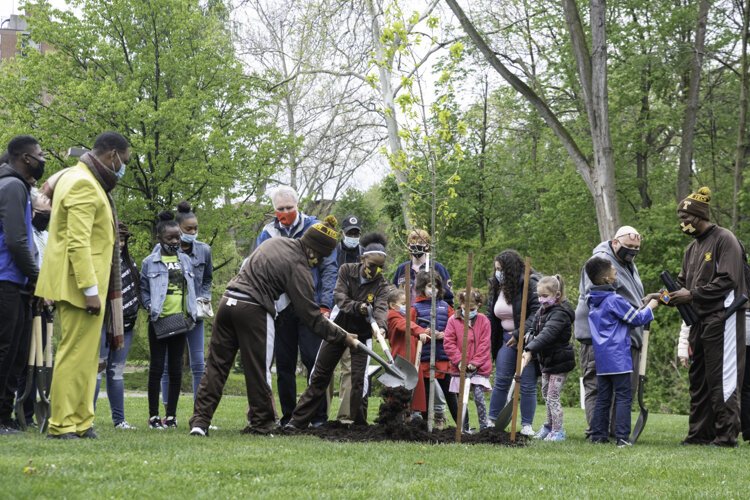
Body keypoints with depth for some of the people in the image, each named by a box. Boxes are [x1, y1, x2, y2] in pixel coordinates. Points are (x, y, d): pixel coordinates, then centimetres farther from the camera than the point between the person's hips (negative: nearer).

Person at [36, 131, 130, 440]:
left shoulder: (77, 178, 18)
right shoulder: (84, 185, -15)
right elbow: (78, 243, -22)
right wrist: (90, 289, -25)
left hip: (82, 284, 11)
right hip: (81, 284, -11)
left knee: (85, 355, 12)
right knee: (76, 354, -8)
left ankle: (80, 423, 15)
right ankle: (62, 425, -6)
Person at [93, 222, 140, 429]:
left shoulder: (129, 263, 16)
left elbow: (137, 290, 24)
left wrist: (134, 315, 16)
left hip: (125, 325, 7)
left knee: (117, 371, 10)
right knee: (97, 368, -10)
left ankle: (119, 419, 12)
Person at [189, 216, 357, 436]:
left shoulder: (276, 242, 15)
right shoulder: (298, 267, -8)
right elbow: (309, 313, -7)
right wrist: (342, 337, -1)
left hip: (228, 301, 7)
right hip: (253, 310, -7)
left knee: (216, 365, 7)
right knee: (258, 372, 5)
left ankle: (200, 420, 2)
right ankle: (261, 423, 14)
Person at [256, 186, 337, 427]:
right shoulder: (267, 233, 9)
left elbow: (329, 268, 0)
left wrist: (325, 304, -7)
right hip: (281, 307, 3)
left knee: (313, 361, -5)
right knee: (284, 364, 6)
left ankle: (318, 415, -1)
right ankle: (288, 416, 13)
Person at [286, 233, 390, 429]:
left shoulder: (381, 285, -10)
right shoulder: (346, 271, -8)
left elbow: (381, 307, -26)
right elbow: (339, 296, -19)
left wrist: (381, 326, -48)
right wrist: (358, 306, -39)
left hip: (362, 333, -1)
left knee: (360, 380, -8)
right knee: (319, 375, 4)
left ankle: (359, 423, 4)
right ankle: (299, 420, 9)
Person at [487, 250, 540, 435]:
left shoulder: (530, 285, -14)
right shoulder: (497, 287, 9)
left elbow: (537, 313, -21)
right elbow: (490, 315, 16)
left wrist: (520, 334, -24)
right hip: (506, 339, 6)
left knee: (528, 384, -1)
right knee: (501, 381, 4)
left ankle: (526, 425, 6)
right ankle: (492, 420, 12)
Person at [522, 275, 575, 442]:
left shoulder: (560, 314, -23)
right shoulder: (542, 310, 6)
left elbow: (547, 334, -37)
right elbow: (535, 331, 15)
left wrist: (530, 349, -47)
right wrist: (529, 348, -2)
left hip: (559, 361, -9)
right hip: (546, 360, 9)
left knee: (553, 396, -7)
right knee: (546, 395, 19)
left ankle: (558, 432, 2)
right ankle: (549, 426, 33)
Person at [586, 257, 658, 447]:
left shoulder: (594, 301, 11)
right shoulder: (614, 300, -14)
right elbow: (637, 318, -6)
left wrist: (643, 304, 23)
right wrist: (650, 306, 10)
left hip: (601, 358, 8)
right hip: (618, 358, -8)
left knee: (603, 397, 12)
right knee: (624, 397, -5)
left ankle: (598, 435, 12)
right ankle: (622, 437, -9)